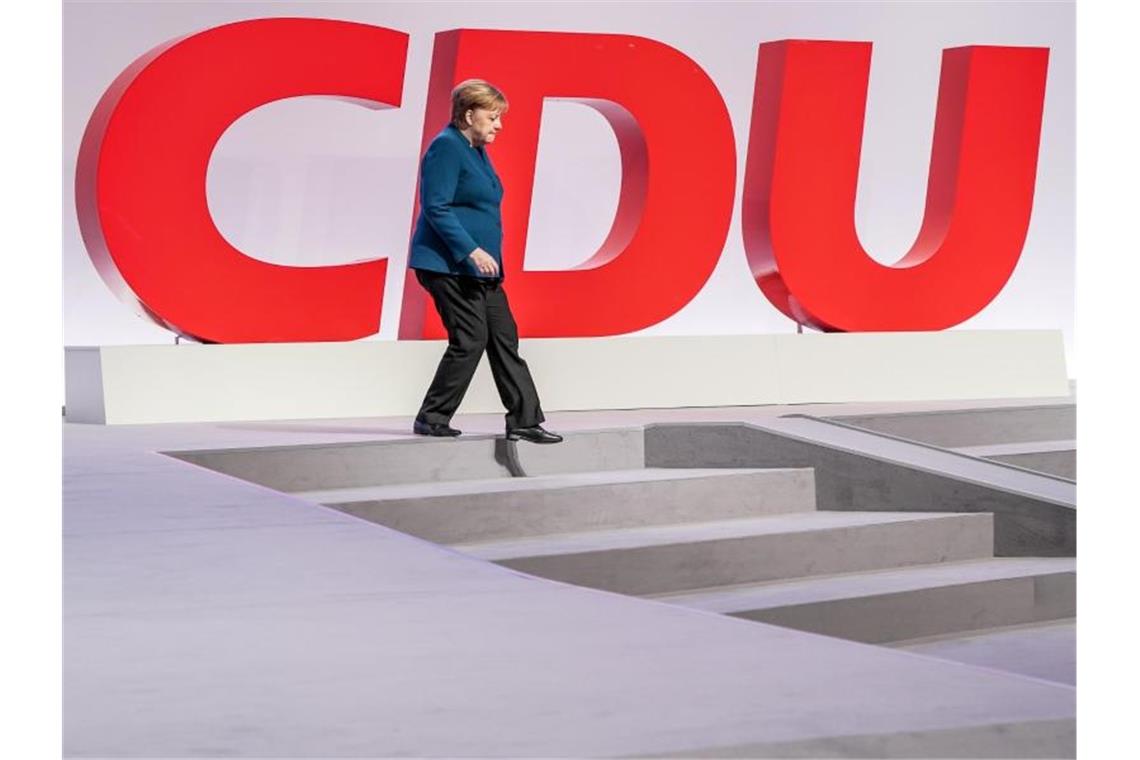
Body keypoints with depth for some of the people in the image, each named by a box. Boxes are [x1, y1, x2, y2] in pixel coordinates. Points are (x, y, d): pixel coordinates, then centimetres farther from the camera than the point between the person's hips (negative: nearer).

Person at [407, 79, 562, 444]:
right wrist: (472, 251, -24)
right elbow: (436, 207, -20)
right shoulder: (446, 147, -12)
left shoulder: (476, 151, 17)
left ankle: (524, 420, 8)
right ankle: (431, 418, 0)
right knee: (470, 339, -11)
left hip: (478, 267, 10)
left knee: (504, 338, 6)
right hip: (448, 265, -10)